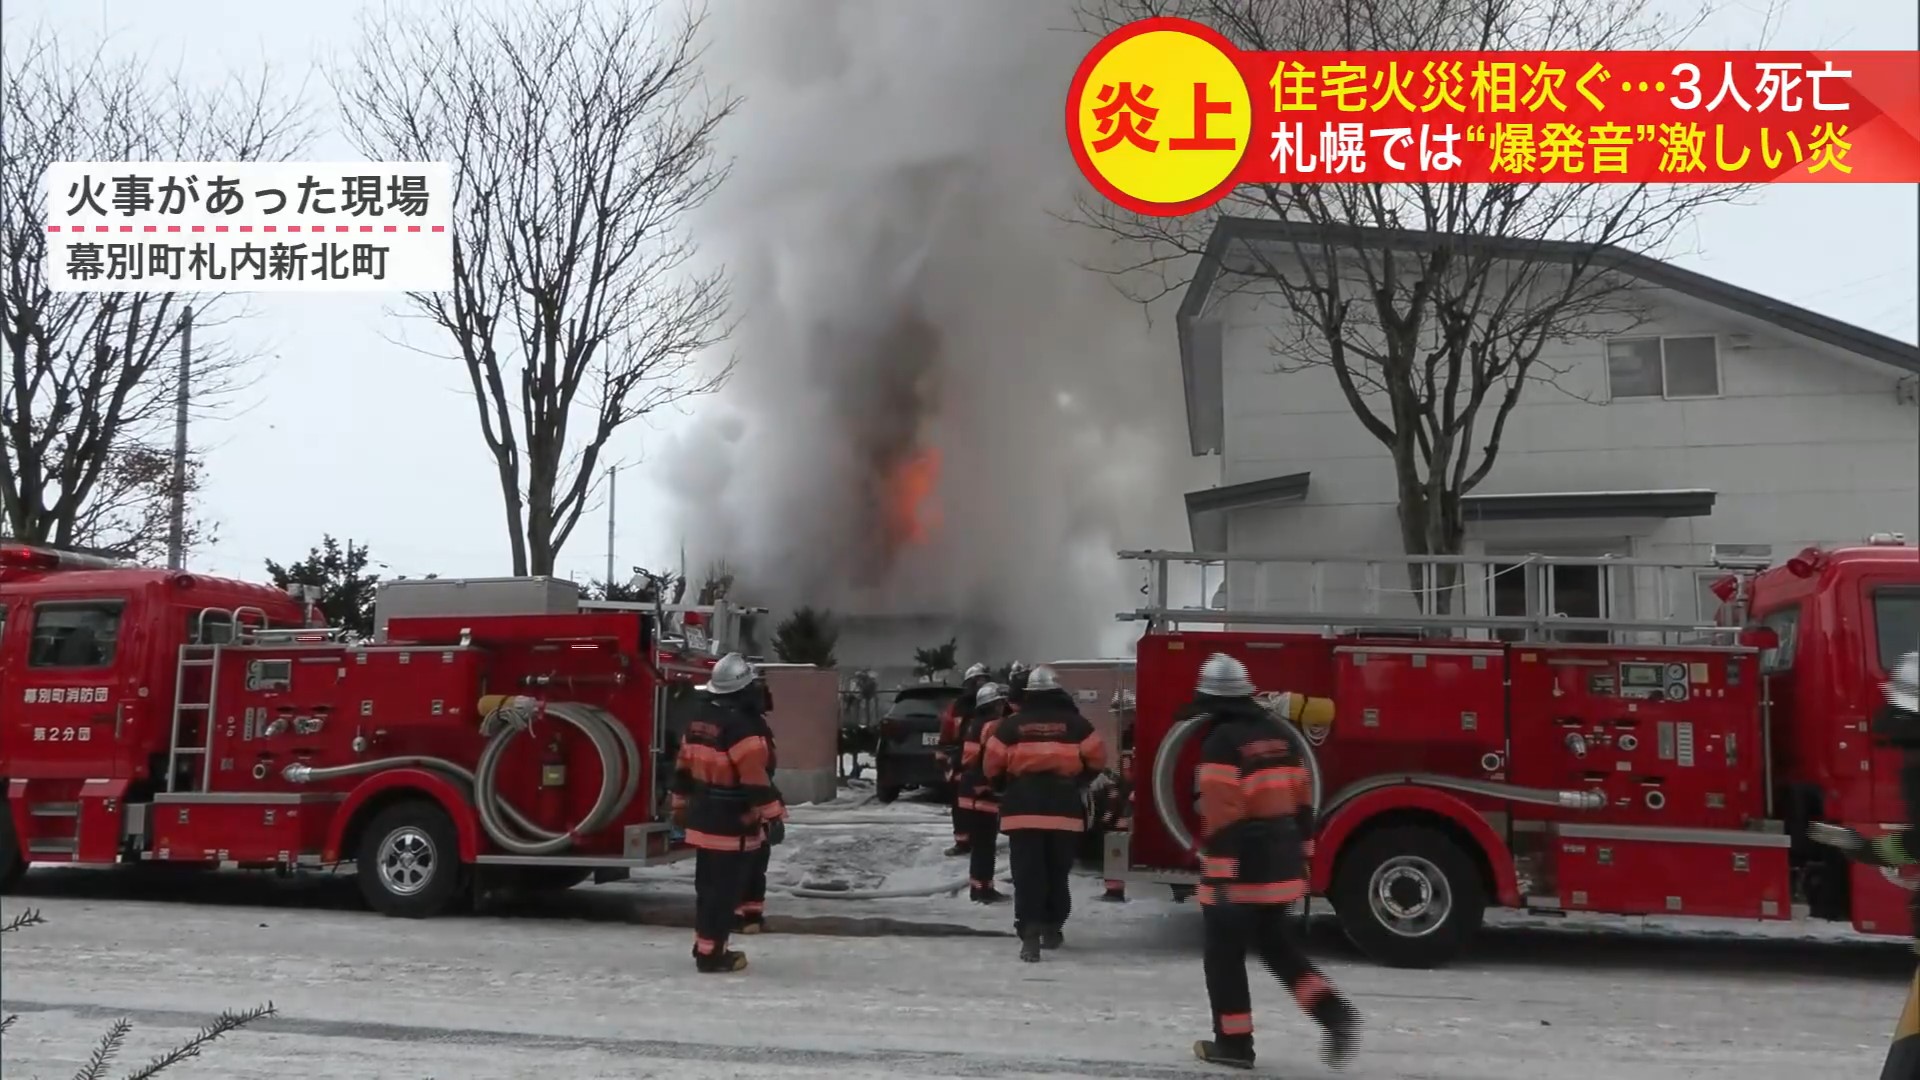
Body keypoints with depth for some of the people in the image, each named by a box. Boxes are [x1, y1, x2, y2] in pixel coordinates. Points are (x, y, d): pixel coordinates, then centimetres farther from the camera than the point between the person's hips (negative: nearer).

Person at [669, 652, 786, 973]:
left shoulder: (698, 721, 8)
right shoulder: (742, 727, -21)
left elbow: (683, 770, 15)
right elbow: (757, 781, -22)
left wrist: (681, 808, 25)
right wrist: (773, 817, -16)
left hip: (702, 822, 9)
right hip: (733, 827, -9)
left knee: (708, 885, 17)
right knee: (724, 889, -2)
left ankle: (704, 944, 27)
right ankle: (711, 953, 2)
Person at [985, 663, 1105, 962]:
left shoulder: (1011, 725, 2)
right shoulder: (1075, 724, 1)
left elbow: (993, 766, 4)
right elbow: (1097, 759, 4)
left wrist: (1006, 789, 24)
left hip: (1023, 810, 0)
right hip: (1065, 810, 1)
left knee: (1027, 875, -1)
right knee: (1058, 873, 16)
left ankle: (1030, 936, -11)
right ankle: (1051, 930, 25)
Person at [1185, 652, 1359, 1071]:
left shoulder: (1222, 741, -16)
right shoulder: (1276, 732, 9)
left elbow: (1221, 814, -21)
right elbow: (1301, 797, 13)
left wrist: (1218, 876, -20)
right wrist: (1300, 849, 20)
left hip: (1241, 868, -8)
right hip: (1280, 863, 8)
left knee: (1225, 955, 6)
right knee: (1279, 948, 19)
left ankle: (1233, 1043, 11)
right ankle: (1336, 1014, 5)